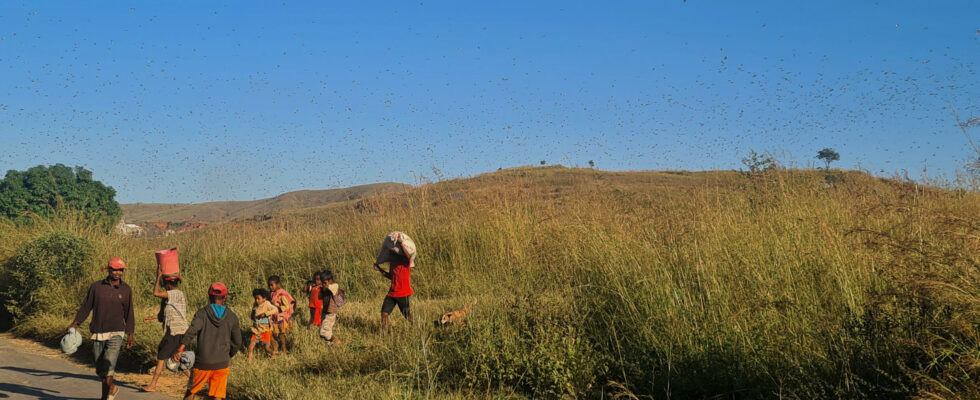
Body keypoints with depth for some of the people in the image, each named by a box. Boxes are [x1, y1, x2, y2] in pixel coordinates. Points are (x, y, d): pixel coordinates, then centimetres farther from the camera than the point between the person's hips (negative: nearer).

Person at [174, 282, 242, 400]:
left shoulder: (202, 313, -1)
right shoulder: (232, 317, 5)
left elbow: (192, 331, -19)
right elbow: (237, 343, 9)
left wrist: (180, 350, -27)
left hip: (202, 363, -1)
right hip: (221, 364, 1)